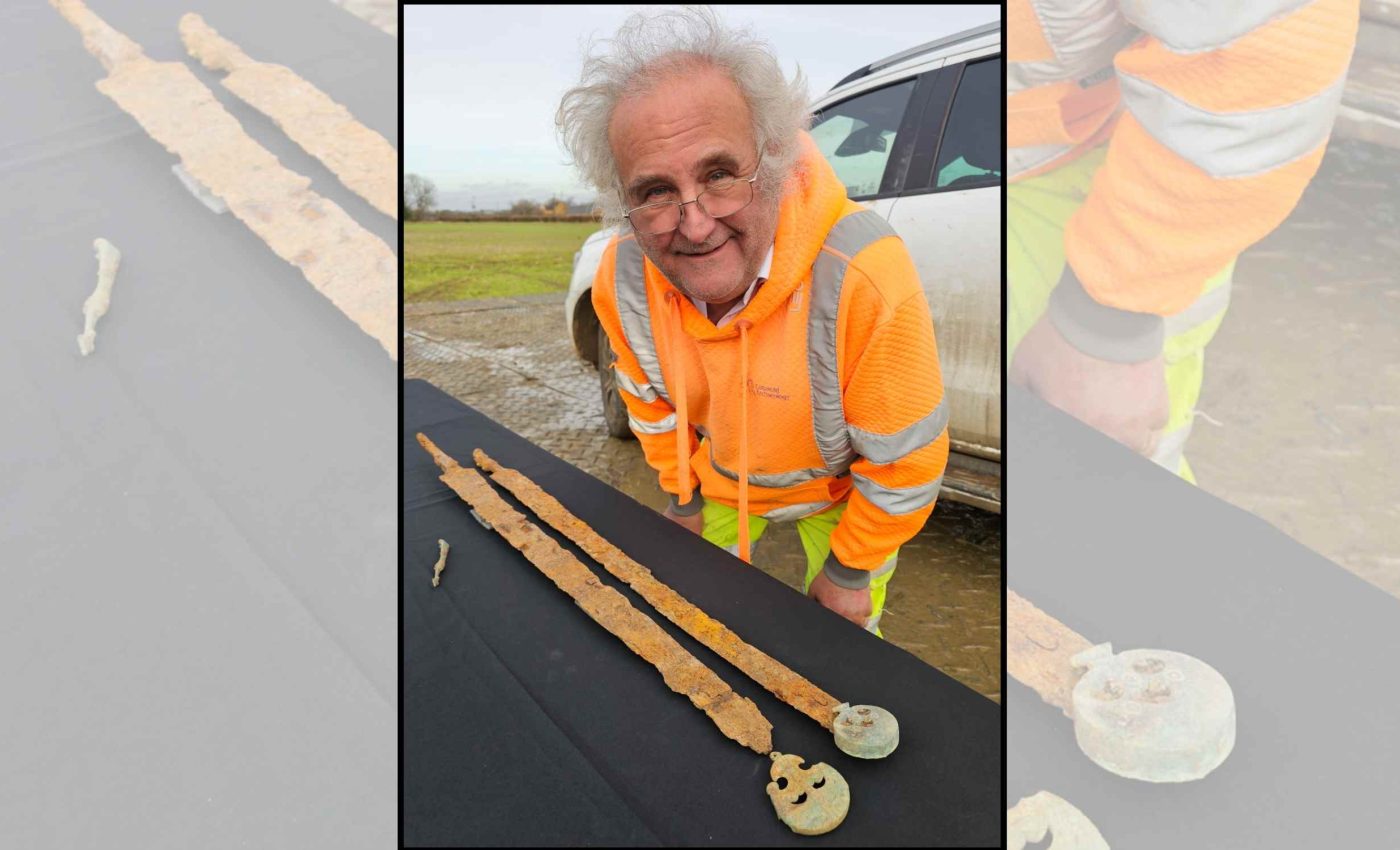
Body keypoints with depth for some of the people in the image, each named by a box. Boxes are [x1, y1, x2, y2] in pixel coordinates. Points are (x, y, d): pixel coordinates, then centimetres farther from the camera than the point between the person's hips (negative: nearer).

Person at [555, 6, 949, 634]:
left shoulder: (864, 277, -41)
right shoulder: (621, 278, -25)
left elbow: (907, 462, -27)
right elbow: (652, 399, -3)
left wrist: (849, 569, -14)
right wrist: (682, 496, 7)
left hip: (842, 487, -3)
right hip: (719, 478, 4)